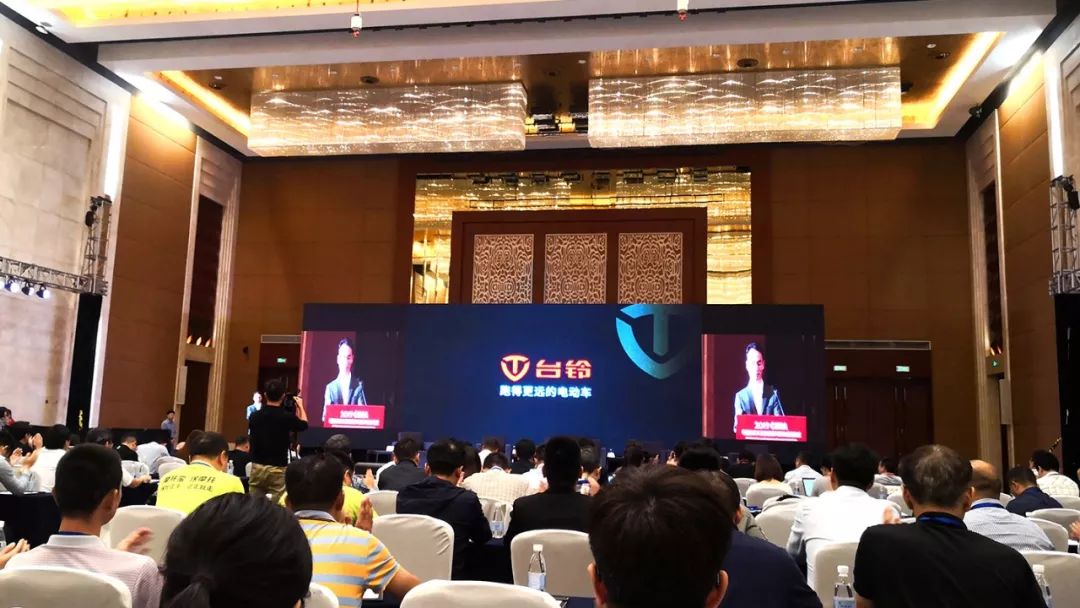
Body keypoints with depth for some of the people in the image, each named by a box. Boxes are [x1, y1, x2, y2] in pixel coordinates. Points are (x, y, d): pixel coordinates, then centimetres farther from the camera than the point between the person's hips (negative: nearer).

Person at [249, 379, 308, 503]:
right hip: (277, 469, -4)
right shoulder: (287, 417, -12)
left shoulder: (255, 416, 0)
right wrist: (300, 406, 25)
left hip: (257, 467, 4)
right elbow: (304, 425, 10)